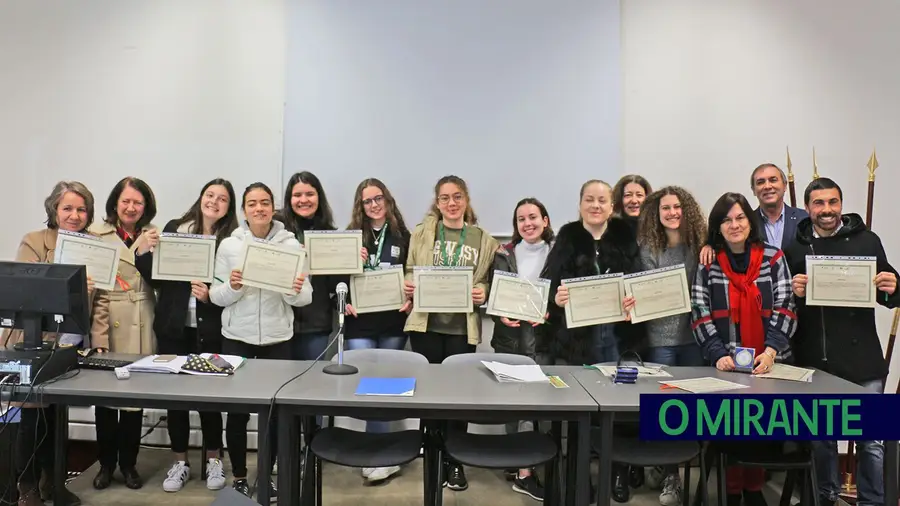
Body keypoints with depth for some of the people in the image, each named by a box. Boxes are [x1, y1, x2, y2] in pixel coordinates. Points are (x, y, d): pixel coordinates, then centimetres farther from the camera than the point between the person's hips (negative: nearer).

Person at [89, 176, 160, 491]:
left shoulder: (152, 236, 8)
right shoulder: (96, 235, -1)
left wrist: (147, 252, -13)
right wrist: (97, 335, -13)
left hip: (141, 328, 2)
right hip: (107, 326, -2)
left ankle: (128, 463, 25)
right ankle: (106, 463, 27)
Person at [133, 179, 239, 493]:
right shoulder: (174, 229, 3)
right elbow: (156, 279, 5)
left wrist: (211, 295, -20)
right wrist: (146, 254, -12)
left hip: (210, 331, -2)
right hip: (172, 327, 3)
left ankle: (213, 460, 24)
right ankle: (180, 462, 27)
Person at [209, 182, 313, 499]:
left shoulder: (291, 244, -1)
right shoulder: (229, 245, 0)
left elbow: (305, 299, -1)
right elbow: (215, 296, 0)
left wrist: (296, 291, -22)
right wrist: (232, 287, -20)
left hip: (277, 338, 0)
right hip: (237, 337, 0)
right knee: (236, 410, 6)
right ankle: (239, 477, 25)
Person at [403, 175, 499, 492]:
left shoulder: (483, 239, 5)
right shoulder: (421, 233, 6)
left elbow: (492, 282, 9)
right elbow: (408, 273, 8)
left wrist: (483, 293, -11)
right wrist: (407, 286, -12)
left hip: (463, 327, 0)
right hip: (425, 323, 1)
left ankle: (455, 460, 23)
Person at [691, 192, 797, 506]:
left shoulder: (773, 258, 2)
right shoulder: (708, 264, 2)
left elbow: (784, 309, -3)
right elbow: (700, 315, -4)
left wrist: (770, 351, -17)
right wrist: (719, 355, -16)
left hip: (769, 362, 1)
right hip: (726, 364, 0)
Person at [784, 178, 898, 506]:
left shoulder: (867, 240, 4)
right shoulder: (794, 248, 3)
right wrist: (793, 292, -17)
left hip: (862, 360, 0)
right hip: (814, 361, 1)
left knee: (871, 440, 4)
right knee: (821, 438, 14)